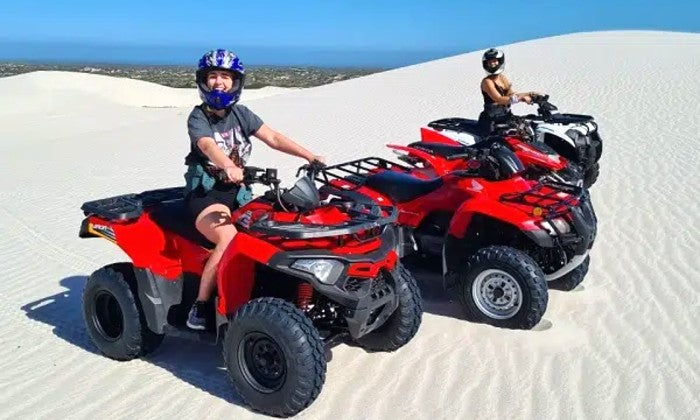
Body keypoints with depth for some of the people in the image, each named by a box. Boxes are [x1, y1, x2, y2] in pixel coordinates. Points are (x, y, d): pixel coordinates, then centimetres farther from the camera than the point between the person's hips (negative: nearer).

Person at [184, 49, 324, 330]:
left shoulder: (240, 114, 10)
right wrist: (228, 166, -48)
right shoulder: (198, 117, -5)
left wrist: (309, 156, -10)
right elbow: (208, 146, -26)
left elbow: (273, 138, 2)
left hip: (237, 190, 6)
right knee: (230, 239, -31)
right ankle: (200, 307, -19)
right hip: (204, 192, -5)